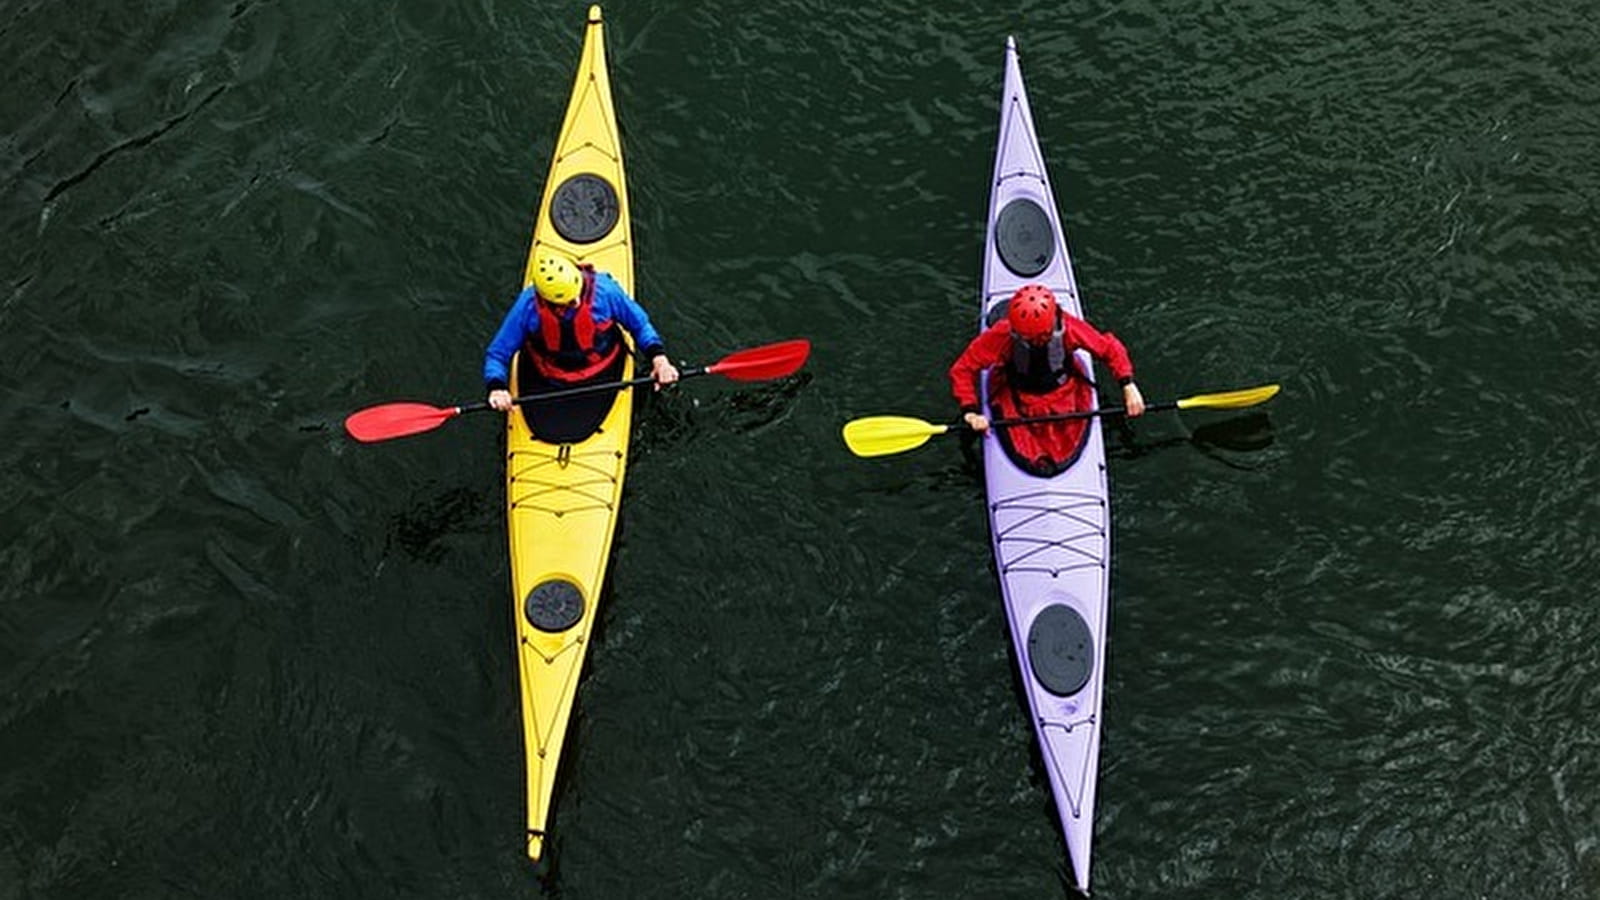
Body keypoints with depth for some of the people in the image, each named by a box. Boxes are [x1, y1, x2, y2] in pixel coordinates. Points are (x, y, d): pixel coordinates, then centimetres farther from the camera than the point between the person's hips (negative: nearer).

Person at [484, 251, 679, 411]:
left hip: (602, 375, -1)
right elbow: (497, 353, -9)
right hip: (547, 383, 1)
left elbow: (639, 323, -2)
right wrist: (496, 387, -28)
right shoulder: (528, 305, -18)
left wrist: (658, 357, -18)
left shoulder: (604, 290, -19)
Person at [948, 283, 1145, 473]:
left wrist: (1129, 387, -18)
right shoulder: (1001, 335, -28)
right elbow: (962, 370, -22)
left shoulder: (1070, 328, -24)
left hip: (1065, 394, 1)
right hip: (1016, 398, -1)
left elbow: (1110, 349, -9)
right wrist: (970, 412, -32)